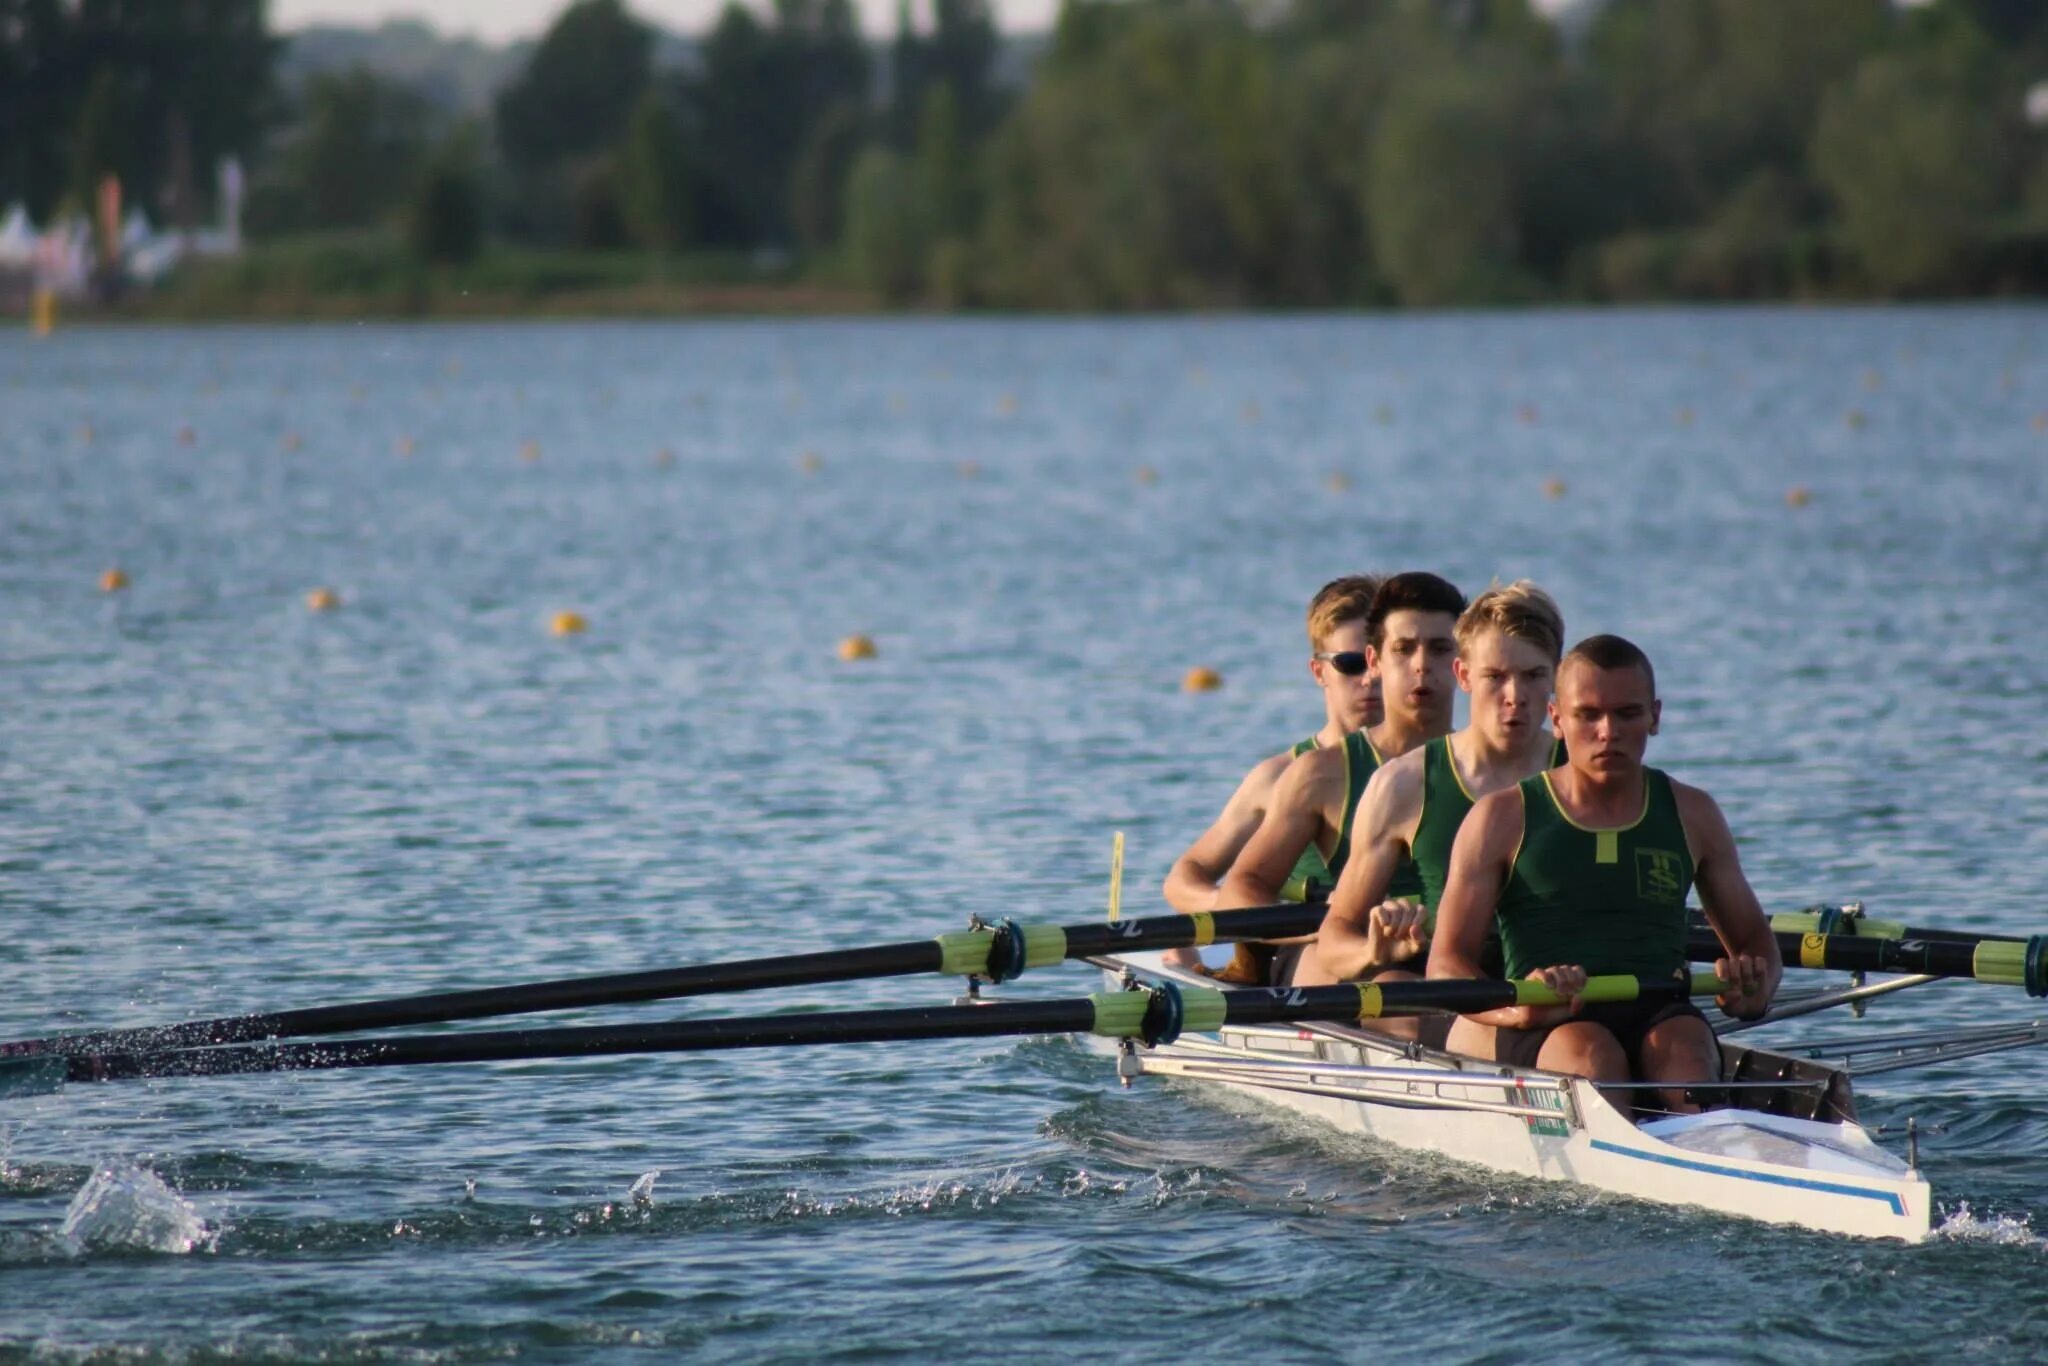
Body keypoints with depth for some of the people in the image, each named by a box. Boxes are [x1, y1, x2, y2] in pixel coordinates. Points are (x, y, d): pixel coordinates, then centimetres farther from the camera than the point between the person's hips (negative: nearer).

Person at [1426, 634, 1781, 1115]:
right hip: (1546, 1029, -1)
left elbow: (1754, 942, 25)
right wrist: (1515, 1009, -19)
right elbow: (1447, 963, 4)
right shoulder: (1502, 818, 10)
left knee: (1684, 1048, -34)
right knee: (1593, 1056, -36)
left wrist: (1750, 988, -2)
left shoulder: (1691, 815, 19)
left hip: (1659, 1016, 1)